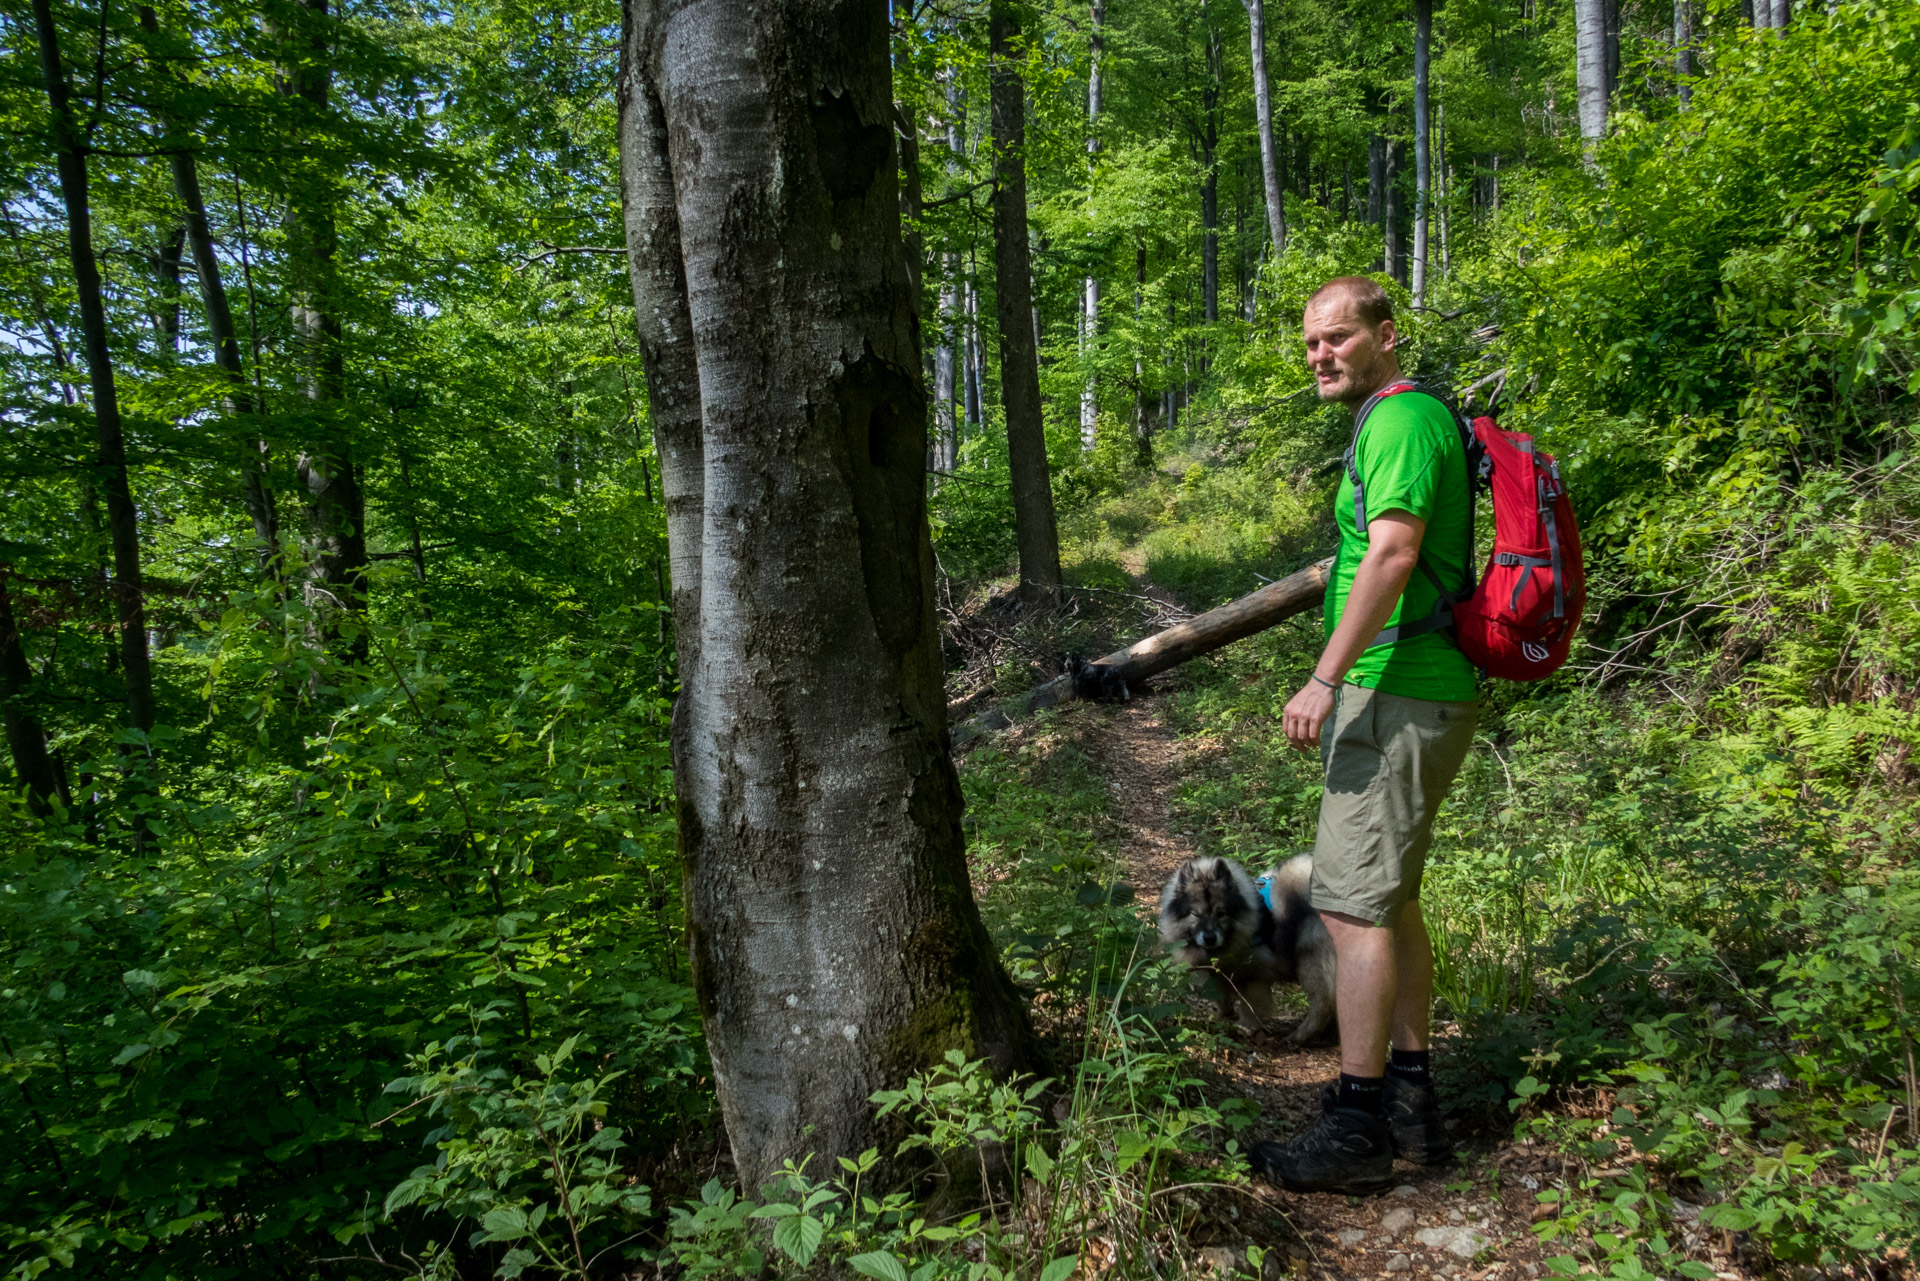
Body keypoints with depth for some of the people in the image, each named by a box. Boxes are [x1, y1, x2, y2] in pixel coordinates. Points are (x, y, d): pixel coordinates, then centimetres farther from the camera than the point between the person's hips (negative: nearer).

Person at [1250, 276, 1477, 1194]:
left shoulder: (1402, 419, -12)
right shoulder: (1403, 420, 21)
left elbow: (1392, 553, -25)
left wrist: (1324, 680, -26)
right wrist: (1346, 687, 27)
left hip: (1399, 697, -11)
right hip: (1415, 692, 11)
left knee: (1352, 905, -8)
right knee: (1391, 900, 15)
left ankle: (1358, 1128, 1)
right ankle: (1411, 1102, 25)